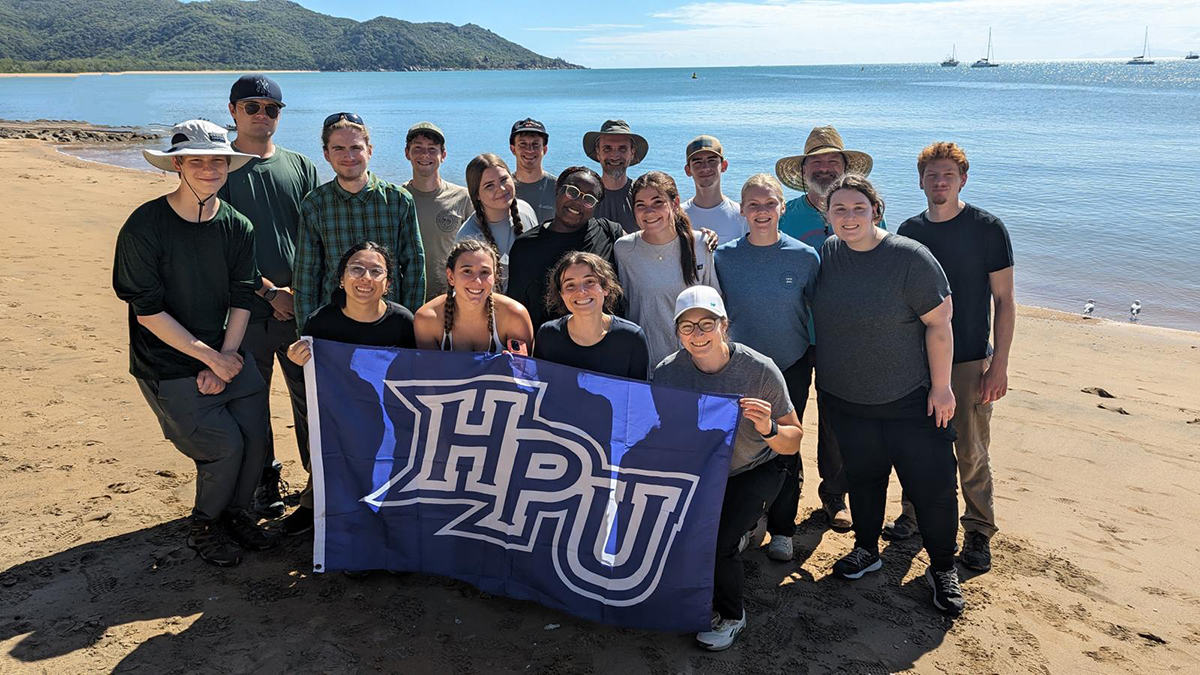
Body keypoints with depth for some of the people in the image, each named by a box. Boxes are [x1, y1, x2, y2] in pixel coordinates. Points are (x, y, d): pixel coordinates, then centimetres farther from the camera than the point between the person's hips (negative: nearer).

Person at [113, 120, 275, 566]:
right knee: (225, 445, -9)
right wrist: (211, 357, -15)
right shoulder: (145, 227, -14)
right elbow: (148, 312, -15)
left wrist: (225, 357, -9)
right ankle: (204, 526, 19)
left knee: (255, 437, -2)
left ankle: (235, 512, 26)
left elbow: (241, 299, 2)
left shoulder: (238, 227, 1)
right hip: (169, 366, -4)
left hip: (229, 356, 5)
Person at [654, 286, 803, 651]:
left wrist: (768, 429, -38)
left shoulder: (760, 370, -24)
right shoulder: (666, 372, -17)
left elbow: (792, 444, -17)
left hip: (755, 470, -3)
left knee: (716, 542, -21)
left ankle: (731, 615, 10)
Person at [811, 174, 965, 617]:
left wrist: (941, 386, -12)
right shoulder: (826, 254, -1)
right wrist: (823, 373, 11)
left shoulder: (910, 258, -15)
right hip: (844, 397, 4)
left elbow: (939, 323, -12)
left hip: (910, 398, -4)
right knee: (862, 476, 19)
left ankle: (942, 569, 24)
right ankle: (866, 550, 40)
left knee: (932, 484, 3)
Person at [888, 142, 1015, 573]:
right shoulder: (909, 230, 4)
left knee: (971, 453, 3)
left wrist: (999, 365, -11)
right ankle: (914, 513, 32)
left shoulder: (987, 228, -6)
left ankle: (979, 531, 21)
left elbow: (1004, 301, -5)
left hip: (969, 361, -3)